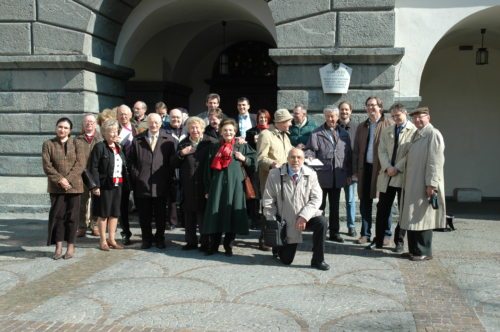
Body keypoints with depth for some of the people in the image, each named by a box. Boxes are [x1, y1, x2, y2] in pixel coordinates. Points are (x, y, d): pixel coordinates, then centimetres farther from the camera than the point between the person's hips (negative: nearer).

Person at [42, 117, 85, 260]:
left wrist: (68, 179, -15)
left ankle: (70, 246, 11)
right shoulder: (48, 144, 5)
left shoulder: (76, 144, 4)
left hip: (74, 185, 0)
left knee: (72, 215, 2)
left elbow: (80, 164, -5)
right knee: (57, 215, 1)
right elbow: (46, 165, -4)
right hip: (56, 186, 1)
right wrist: (60, 179, -15)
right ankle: (58, 247, 8)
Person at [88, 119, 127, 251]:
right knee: (103, 214, 4)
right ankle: (103, 241, 15)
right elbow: (93, 167, -13)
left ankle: (112, 239, 22)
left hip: (117, 185, 6)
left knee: (115, 213, 11)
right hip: (104, 185, -6)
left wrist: (124, 180, 9)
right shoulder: (99, 147, -9)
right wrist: (95, 185, -18)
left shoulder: (119, 148, 13)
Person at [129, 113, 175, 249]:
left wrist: (168, 181, -1)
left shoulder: (167, 141, 6)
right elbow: (132, 161, 8)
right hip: (142, 184, 1)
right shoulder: (137, 140, 8)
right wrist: (135, 177, -1)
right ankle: (146, 239, 20)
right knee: (144, 215, 7)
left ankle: (159, 238, 22)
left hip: (160, 185, 0)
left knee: (160, 215, 8)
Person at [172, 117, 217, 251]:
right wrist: (181, 153, -9)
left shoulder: (211, 142, -2)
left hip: (204, 185, -4)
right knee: (189, 215, 10)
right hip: (188, 187, 4)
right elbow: (174, 164, 9)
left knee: (204, 214, 3)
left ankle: (205, 242, 13)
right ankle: (191, 241, 22)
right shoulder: (183, 143, 12)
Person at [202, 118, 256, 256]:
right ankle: (213, 245, 12)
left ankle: (228, 246, 13)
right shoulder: (214, 147, 11)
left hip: (235, 184, -1)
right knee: (215, 213, 0)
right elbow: (208, 169, 10)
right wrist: (207, 189, 5)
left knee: (232, 215, 1)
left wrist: (244, 159, -7)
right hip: (217, 184, 1)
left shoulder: (242, 146, 9)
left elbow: (253, 164, 11)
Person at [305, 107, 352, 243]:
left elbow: (348, 155, 12)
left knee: (335, 206, 12)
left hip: (338, 176, 3)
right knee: (319, 205, 6)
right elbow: (310, 150, -3)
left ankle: (334, 232, 20)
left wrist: (349, 174, 10)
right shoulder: (317, 133, 1)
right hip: (321, 175, -3)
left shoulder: (344, 134, 11)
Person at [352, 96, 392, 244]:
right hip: (365, 168, 5)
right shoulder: (361, 127, 15)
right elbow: (356, 150, 14)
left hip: (382, 169, -5)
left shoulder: (389, 125, -2)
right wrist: (355, 170, 7)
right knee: (365, 203, 7)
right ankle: (365, 234, 16)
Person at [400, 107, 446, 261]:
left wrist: (431, 184, -20)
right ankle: (414, 249, 21)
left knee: (422, 218, -2)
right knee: (412, 218, 12)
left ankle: (424, 252, 7)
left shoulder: (433, 134, -11)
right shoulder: (416, 134, 16)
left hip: (423, 186, -8)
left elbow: (435, 162, -17)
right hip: (411, 185, 9)